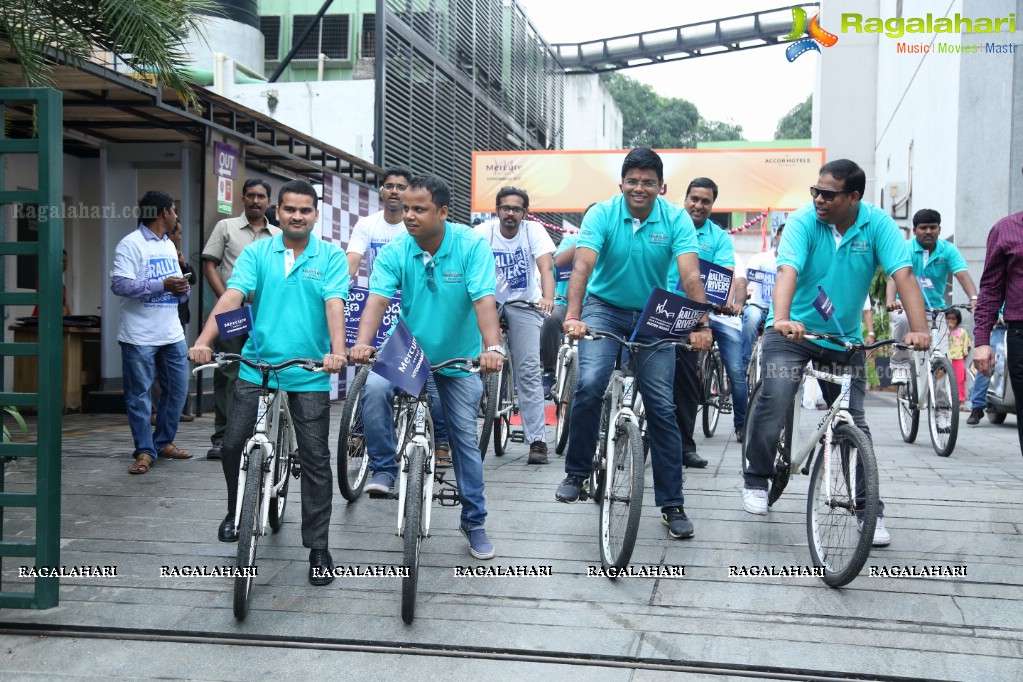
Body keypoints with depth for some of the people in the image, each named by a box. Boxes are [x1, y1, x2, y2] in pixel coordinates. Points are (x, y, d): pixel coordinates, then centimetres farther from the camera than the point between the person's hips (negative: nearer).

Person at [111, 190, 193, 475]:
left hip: (172, 334, 8)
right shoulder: (130, 245, -9)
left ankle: (164, 442, 24)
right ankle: (145, 451, 6)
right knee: (139, 395, -1)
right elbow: (119, 284, -19)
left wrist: (182, 289, 1)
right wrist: (163, 285, -21)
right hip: (140, 337, -7)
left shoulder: (169, 245, 18)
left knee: (177, 390, 10)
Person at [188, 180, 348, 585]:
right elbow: (232, 297, -9)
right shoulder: (256, 253, 4)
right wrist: (204, 341, -24)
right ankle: (236, 510, 30)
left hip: (310, 374, -1)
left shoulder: (331, 257, 1)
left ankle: (318, 547, 12)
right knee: (232, 445, -1)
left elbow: (334, 304, -13)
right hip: (256, 367, 1)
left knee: (315, 460, 1)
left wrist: (337, 350, -30)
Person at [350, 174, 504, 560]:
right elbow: (378, 299, -24)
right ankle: (384, 466, -9)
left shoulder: (471, 246, -17)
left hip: (458, 360, -1)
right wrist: (363, 342, -42)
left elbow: (484, 300, -27)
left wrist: (492, 347, -42)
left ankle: (474, 521, 20)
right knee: (374, 389, -29)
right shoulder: (395, 252, -12)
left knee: (466, 439, 5)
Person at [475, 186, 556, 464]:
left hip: (524, 305, -1)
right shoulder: (483, 232, -9)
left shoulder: (534, 230, -10)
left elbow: (546, 266, -22)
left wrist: (547, 297, -41)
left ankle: (537, 440, -8)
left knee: (529, 370, -9)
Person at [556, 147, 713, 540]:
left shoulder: (677, 220, -12)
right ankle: (576, 473, -3)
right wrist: (572, 316, -41)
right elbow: (582, 266, -27)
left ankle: (672, 505, 8)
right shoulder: (602, 214, -14)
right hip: (604, 307, -1)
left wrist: (701, 325, -37)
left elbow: (690, 275, -23)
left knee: (662, 407, -1)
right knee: (589, 384, -24)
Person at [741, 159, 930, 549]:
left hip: (845, 338, 2)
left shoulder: (878, 224, -9)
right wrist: (781, 319, -46)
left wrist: (919, 329, -34)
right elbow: (788, 270, -28)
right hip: (793, 331, -1)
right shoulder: (803, 221, -13)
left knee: (853, 422, 2)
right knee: (773, 402, -19)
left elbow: (903, 273, -20)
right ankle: (756, 480, 2)